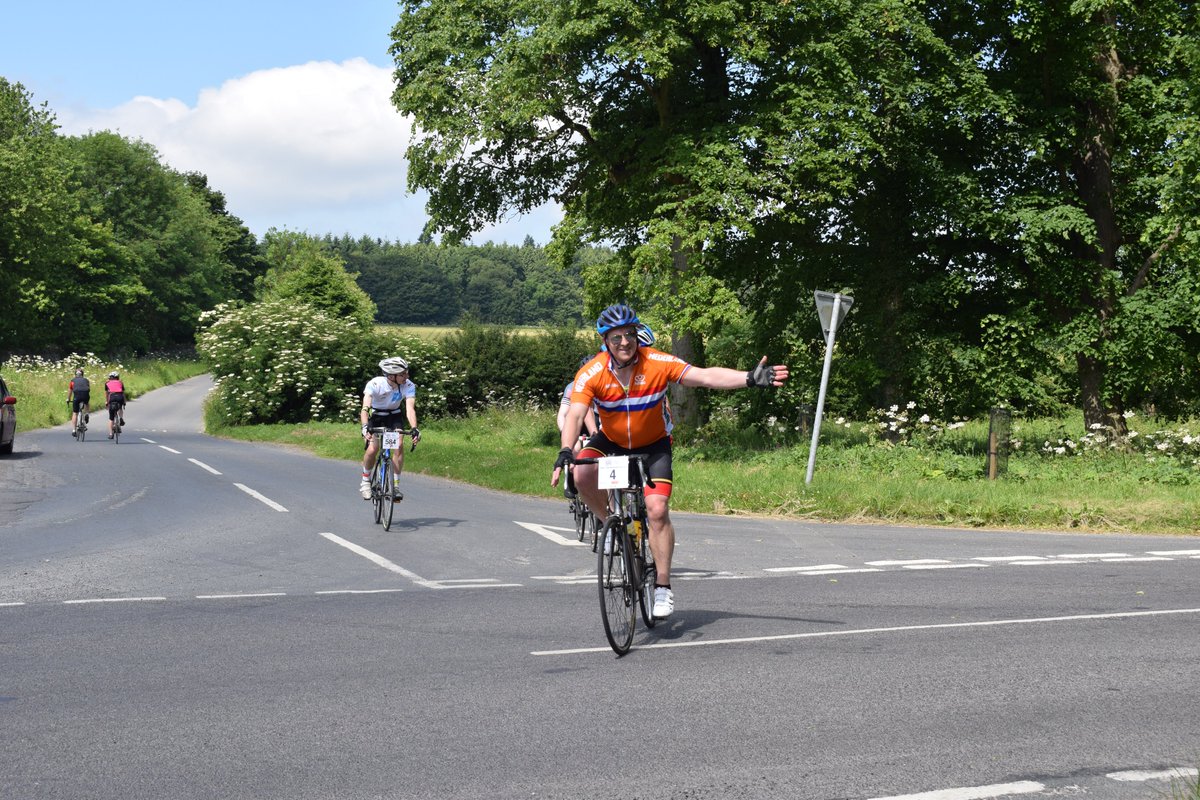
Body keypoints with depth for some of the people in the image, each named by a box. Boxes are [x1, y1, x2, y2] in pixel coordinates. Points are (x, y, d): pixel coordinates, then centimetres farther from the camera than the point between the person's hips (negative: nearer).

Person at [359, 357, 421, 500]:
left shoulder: (409, 386, -24)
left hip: (394, 417, 2)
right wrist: (365, 427, -57)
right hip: (374, 417, -2)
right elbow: (365, 408, -40)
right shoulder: (375, 384, -31)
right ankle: (365, 481, 6)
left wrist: (414, 429, -50)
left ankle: (395, 486, -8)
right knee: (372, 449, -21)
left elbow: (410, 409, -33)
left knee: (398, 447, -22)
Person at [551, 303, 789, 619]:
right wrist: (565, 452, -48)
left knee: (657, 509, -16)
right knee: (582, 474, -28)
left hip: (652, 445, -1)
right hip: (611, 442, 1)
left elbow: (706, 376, -30)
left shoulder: (657, 364, -23)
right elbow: (575, 415, -30)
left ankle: (663, 586, -2)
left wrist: (750, 378, -43)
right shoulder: (592, 374, -22)